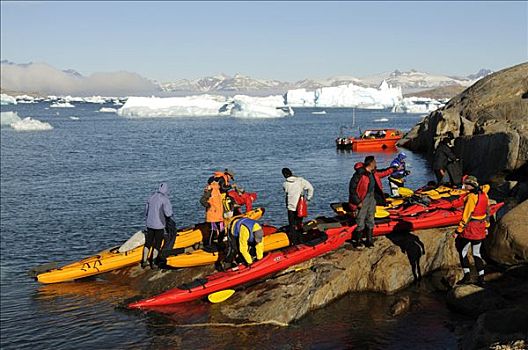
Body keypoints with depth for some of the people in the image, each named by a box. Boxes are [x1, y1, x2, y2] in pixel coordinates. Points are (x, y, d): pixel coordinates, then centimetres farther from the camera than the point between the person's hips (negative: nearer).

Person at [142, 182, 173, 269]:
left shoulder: (151, 198, 5)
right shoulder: (165, 199, -14)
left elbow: (146, 211, 11)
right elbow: (168, 213, -22)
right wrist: (170, 214, 1)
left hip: (149, 224, 5)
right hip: (159, 225, -5)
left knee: (148, 243, 16)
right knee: (157, 245, 6)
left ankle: (144, 261, 20)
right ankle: (153, 263, 9)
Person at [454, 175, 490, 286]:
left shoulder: (472, 197, -18)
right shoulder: (484, 194, 7)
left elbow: (467, 216, -20)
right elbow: (487, 211, 15)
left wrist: (458, 230, -16)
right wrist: (486, 227, 23)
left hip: (470, 227, -8)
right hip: (480, 229, 8)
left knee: (462, 250, 7)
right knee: (476, 253, 15)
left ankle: (467, 275, 3)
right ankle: (481, 277, 14)